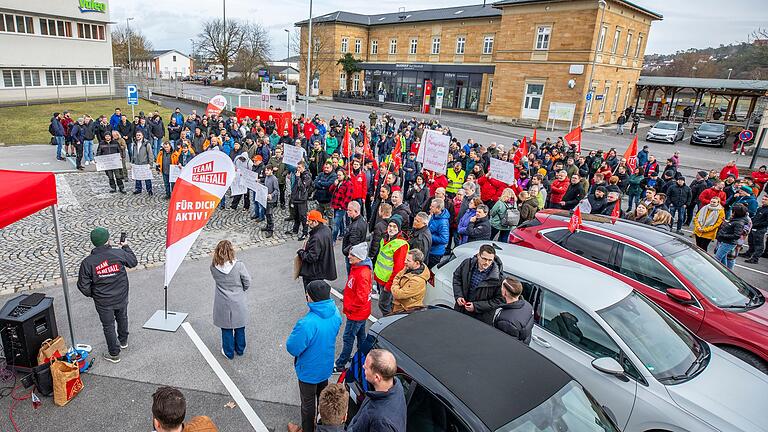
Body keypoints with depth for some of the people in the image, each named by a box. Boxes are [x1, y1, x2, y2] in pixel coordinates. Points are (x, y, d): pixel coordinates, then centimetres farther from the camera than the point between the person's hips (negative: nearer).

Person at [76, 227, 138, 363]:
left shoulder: (87, 262, -16)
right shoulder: (119, 253, -16)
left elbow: (83, 285, -11)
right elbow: (133, 262, 5)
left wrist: (92, 294, 10)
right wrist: (126, 247, 18)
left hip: (103, 302, -2)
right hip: (121, 298, 2)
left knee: (108, 326, 13)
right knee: (122, 318, 27)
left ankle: (114, 354, 24)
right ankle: (123, 341, 48)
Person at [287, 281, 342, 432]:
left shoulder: (307, 324, -39)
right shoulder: (335, 313, -15)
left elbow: (292, 348, -27)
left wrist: (295, 334, -9)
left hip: (309, 370, -6)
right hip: (326, 366, 6)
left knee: (308, 403, 19)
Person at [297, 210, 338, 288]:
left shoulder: (316, 238, -30)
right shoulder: (326, 229, -1)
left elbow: (311, 258, -28)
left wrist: (301, 252, -11)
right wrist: (307, 248, 7)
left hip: (312, 274, -9)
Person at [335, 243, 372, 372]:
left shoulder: (362, 274, -30)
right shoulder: (356, 267, 1)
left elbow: (361, 297, -28)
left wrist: (350, 308, -14)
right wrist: (349, 305, 14)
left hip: (356, 313, -9)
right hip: (361, 312, 9)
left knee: (348, 338, 4)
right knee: (361, 335, 22)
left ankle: (340, 365, 17)